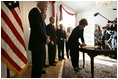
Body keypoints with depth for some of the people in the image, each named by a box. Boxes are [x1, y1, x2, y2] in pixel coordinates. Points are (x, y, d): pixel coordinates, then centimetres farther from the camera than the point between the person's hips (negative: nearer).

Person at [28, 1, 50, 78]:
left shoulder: (38, 13, 18)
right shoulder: (35, 11, -11)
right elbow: (38, 28, -19)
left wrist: (45, 36, 7)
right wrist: (45, 39, -10)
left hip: (40, 44, 10)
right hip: (37, 44, -10)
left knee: (39, 64, 17)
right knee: (38, 65, -1)